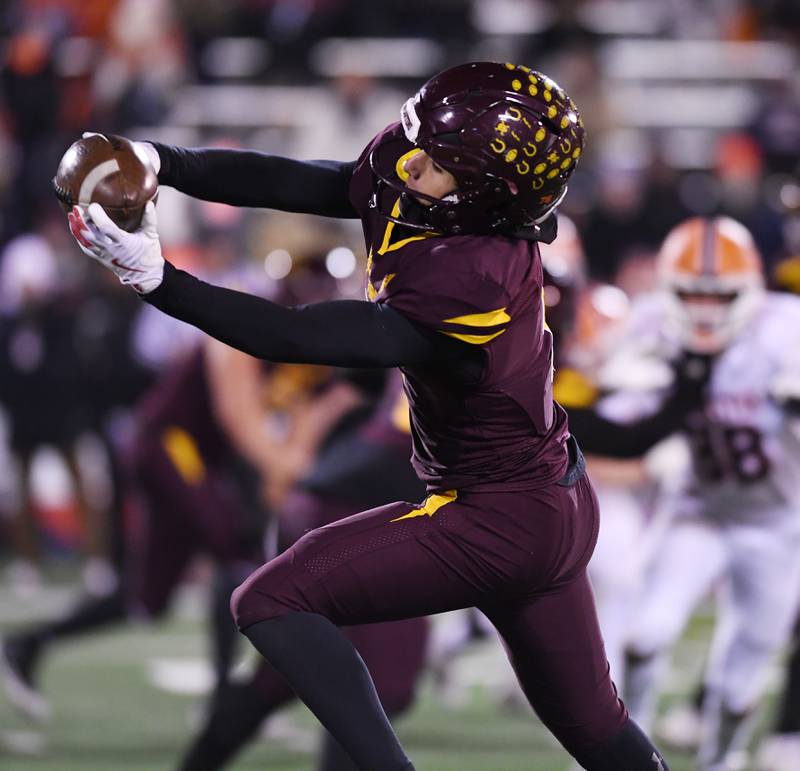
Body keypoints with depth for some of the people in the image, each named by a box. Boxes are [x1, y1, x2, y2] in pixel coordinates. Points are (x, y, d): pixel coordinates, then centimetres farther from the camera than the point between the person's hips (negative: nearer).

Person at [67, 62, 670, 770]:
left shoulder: (465, 285, -31)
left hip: (500, 524, -9)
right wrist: (161, 163, -22)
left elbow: (301, 338, -32)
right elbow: (289, 183, -8)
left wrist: (156, 279, -36)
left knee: (272, 602, -11)